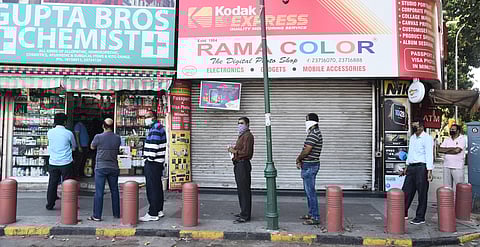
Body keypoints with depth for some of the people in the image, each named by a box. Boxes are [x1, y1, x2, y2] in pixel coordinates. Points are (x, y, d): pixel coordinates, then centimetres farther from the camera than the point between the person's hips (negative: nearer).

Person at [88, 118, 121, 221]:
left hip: (101, 167, -3)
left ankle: (97, 216, 4)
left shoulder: (98, 137, -11)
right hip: (113, 168, 3)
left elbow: (92, 147, 7)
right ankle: (116, 213, 21)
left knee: (99, 192, 1)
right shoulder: (117, 138, -2)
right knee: (114, 191, 13)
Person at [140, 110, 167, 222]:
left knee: (152, 189, -7)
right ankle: (159, 210, 22)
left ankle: (153, 214, -4)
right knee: (158, 187, 15)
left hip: (153, 163, -11)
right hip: (158, 162, 11)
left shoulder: (155, 128, -14)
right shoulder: (159, 127, 18)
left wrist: (150, 158, -18)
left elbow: (153, 145, -22)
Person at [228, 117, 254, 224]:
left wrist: (235, 151, -14)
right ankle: (243, 212, 25)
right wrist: (234, 149, 10)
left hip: (243, 165, -11)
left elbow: (247, 152, -20)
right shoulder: (241, 135, 22)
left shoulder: (248, 136, -11)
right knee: (240, 190, 16)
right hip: (239, 165, 11)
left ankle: (245, 216, -5)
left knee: (244, 191, -8)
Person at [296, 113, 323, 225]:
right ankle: (311, 213, 26)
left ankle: (315, 217, -1)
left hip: (309, 166, -11)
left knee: (310, 191, -6)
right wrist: (300, 160, 6)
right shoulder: (315, 133, 15)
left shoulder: (314, 134, -19)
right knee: (308, 190, 17)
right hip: (310, 165, 11)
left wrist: (298, 159, -4)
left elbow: (307, 151, -21)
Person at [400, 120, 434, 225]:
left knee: (422, 194, 1)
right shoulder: (412, 138, 16)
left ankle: (420, 218, 9)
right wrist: (406, 167, 23)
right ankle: (404, 214, 21)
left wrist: (429, 171, -21)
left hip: (421, 167, -8)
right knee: (406, 191, 10)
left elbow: (429, 155, -15)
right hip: (411, 167, 8)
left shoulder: (427, 138, -9)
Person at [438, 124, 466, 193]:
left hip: (457, 167, -5)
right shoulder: (447, 140, 13)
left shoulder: (462, 139, -3)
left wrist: (445, 151, -4)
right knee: (447, 187, 9)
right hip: (446, 166, 5)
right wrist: (451, 149, -10)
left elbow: (457, 150, -17)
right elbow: (440, 149, 1)